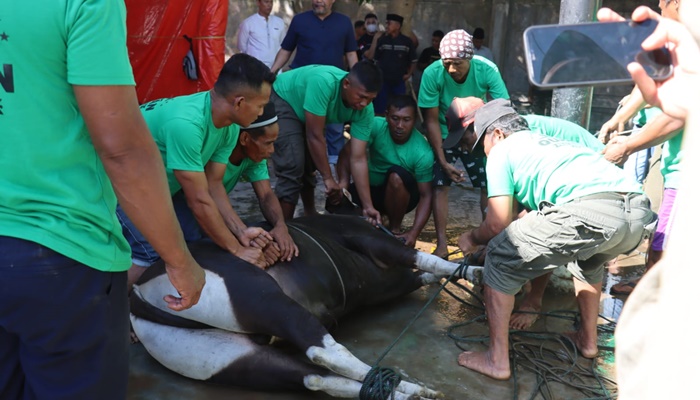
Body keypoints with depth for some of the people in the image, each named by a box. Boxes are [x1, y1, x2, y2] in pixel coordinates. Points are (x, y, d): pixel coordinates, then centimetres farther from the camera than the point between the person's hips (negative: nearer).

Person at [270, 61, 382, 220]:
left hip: (305, 115, 7)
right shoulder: (323, 82, -41)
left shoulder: (365, 110, -23)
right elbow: (315, 136, -37)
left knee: (310, 164, 16)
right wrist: (328, 178, -32)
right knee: (293, 166, -18)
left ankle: (310, 214, 37)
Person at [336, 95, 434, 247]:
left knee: (396, 175, -34)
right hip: (370, 188, 2)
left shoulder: (423, 152, -27)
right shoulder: (375, 126, -23)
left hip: (400, 195, -2)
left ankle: (395, 230, -13)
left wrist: (413, 233, -37)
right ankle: (379, 216, 6)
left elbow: (426, 195, -24)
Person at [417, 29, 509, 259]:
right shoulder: (432, 74, -28)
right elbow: (431, 120, -21)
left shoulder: (487, 70, -27)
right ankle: (442, 245, -6)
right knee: (440, 185, -11)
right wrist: (443, 161, -23)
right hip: (444, 136, -1)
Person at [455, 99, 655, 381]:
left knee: (499, 259, 9)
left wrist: (472, 239, 29)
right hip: (640, 213, 9)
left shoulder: (502, 150, 15)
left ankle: (497, 360, 12)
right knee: (589, 258, 40)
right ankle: (588, 339, 47)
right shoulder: (551, 141, 38)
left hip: (589, 211, -8)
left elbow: (498, 224, 7)